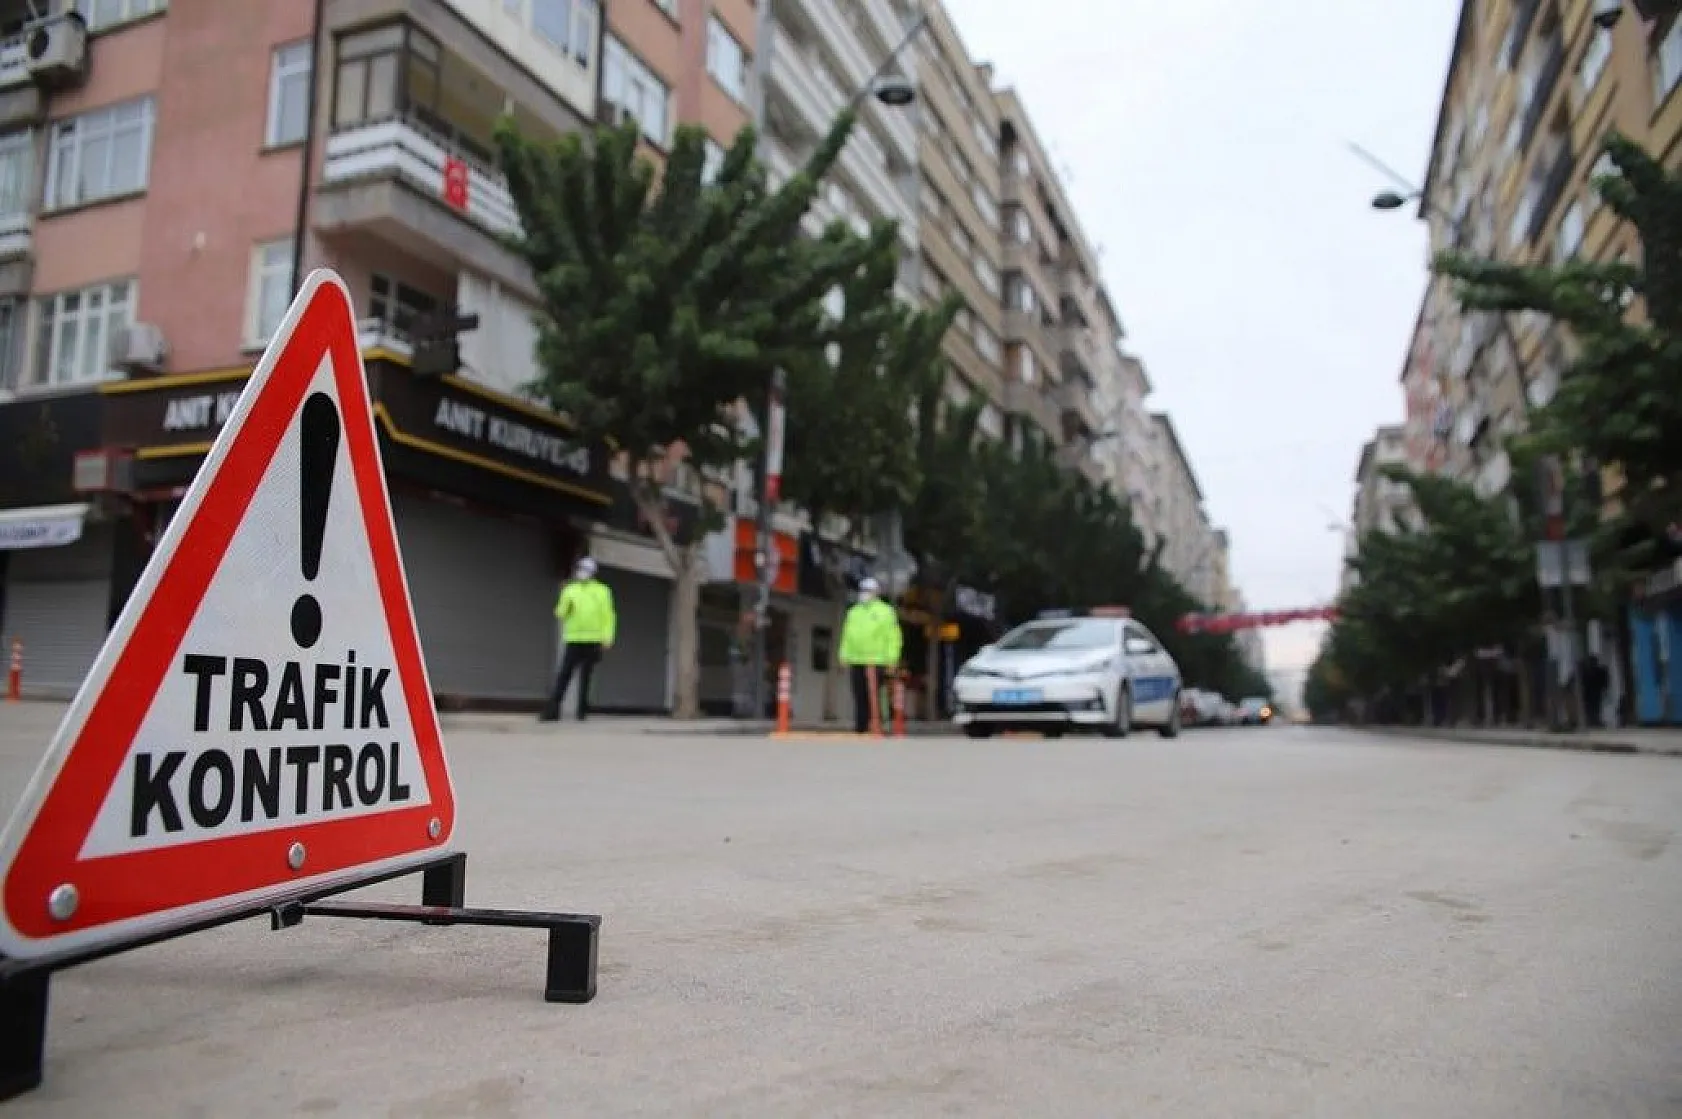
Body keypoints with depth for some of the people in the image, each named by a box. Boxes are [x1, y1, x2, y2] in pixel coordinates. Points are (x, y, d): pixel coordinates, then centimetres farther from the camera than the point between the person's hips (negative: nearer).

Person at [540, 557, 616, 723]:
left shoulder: (602, 591, 6)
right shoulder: (570, 590, 12)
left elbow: (608, 616, 1)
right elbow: (560, 613, 6)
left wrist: (607, 638, -8)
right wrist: (566, 606, -15)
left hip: (593, 642, -1)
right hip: (574, 641, 1)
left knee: (585, 677, 2)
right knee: (563, 676, -5)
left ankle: (582, 711, 12)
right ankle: (551, 710, -7)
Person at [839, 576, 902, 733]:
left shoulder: (885, 612, 2)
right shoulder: (853, 612, 18)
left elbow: (893, 637, -3)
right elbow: (847, 636, 20)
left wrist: (892, 660, -10)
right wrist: (845, 657, 13)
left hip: (876, 662, -5)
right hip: (856, 662, 5)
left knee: (873, 698, -9)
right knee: (859, 698, 5)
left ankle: (877, 727, -6)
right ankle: (860, 728, 10)